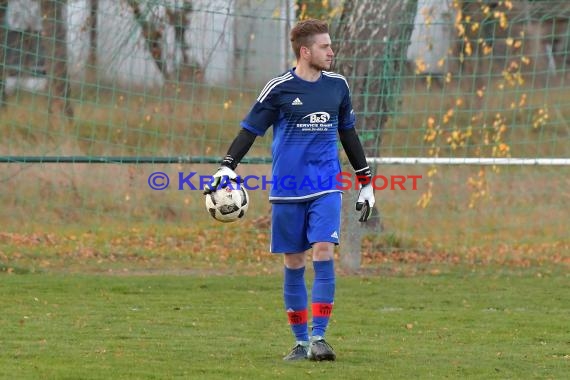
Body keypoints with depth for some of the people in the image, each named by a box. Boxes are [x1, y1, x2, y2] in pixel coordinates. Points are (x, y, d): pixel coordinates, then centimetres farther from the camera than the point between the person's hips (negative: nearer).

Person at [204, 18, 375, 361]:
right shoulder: (279, 88, -3)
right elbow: (250, 130, -2)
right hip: (288, 189, -2)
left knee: (324, 251, -14)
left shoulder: (338, 86, 8)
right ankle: (301, 341, 14)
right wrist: (227, 168, -16)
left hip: (326, 187, 2)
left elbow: (348, 134, 19)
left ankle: (319, 337, -12)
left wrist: (366, 181, 21)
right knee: (293, 262, 3)